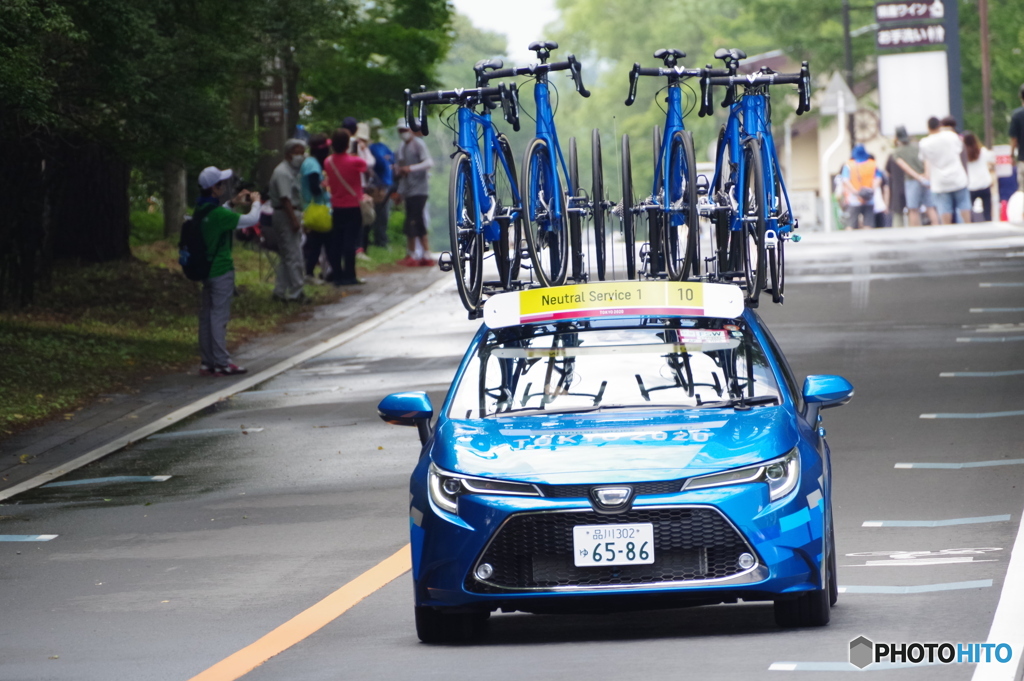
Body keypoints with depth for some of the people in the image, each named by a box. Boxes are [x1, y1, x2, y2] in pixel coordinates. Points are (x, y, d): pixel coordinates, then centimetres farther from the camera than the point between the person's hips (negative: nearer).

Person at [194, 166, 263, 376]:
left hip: (206, 269, 9)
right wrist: (255, 201, -3)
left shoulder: (202, 210, 4)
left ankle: (207, 362, 17)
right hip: (221, 270, -9)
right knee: (219, 316, -4)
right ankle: (221, 363, 0)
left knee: (207, 315, 12)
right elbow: (251, 219, -21)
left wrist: (233, 203, 18)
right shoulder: (218, 214, -23)